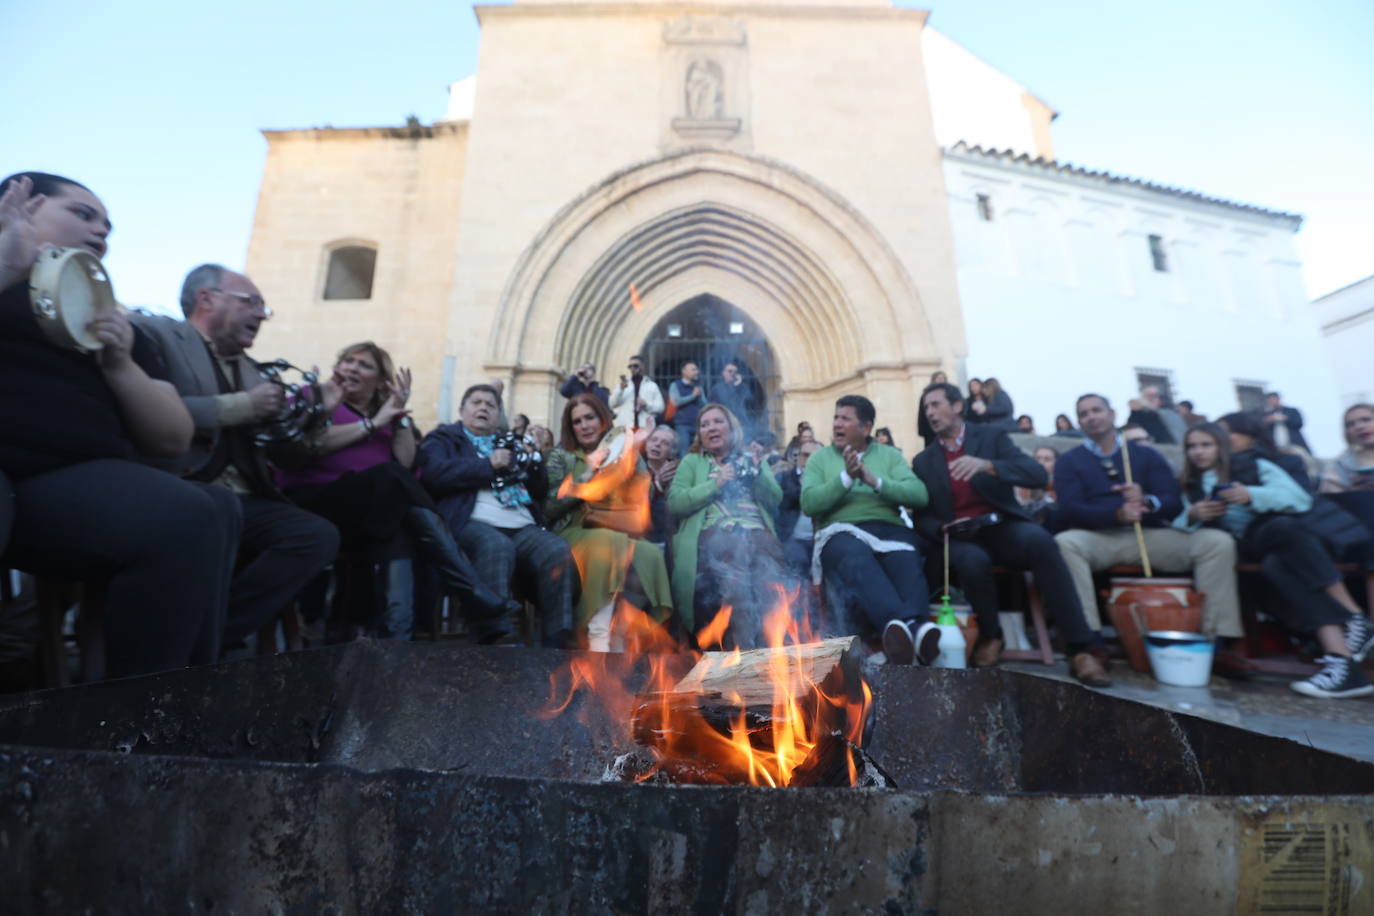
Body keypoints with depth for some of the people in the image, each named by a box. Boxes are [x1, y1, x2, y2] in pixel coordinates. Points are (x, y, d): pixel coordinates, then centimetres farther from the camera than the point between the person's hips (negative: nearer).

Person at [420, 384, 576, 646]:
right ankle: (495, 640, -39)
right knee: (497, 546, -38)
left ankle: (556, 643, -27)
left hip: (524, 528, 4)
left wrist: (534, 461, 8)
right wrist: (488, 465, -2)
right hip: (474, 523, -4)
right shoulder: (443, 438, 19)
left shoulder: (511, 444, 31)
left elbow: (541, 493, 28)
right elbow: (434, 474, -5)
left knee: (559, 551, -27)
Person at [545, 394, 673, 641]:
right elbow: (551, 507, -4)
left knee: (651, 554, -29)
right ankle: (598, 638, -36)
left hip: (622, 535, 3)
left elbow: (641, 503, 7)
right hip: (576, 533, -2)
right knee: (608, 542, -35)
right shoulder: (562, 456, 9)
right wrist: (588, 473, -11)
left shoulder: (624, 452, 14)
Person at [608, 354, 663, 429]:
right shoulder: (623, 385, 16)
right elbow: (611, 405, 5)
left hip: (645, 428, 0)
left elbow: (660, 407, 8)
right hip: (624, 428, 1)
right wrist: (620, 389, -8)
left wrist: (646, 404, -9)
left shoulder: (652, 385, 13)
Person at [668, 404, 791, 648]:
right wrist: (715, 483, -3)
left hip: (756, 533, 2)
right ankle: (743, 651, -28)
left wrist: (757, 474, -3)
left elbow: (775, 500, 14)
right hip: (713, 535, -2)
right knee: (735, 583, -34)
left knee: (771, 583, -30)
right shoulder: (692, 462, 21)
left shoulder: (752, 460, 27)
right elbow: (674, 503, 5)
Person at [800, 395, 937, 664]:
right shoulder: (819, 458, 18)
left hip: (888, 528, 2)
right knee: (858, 561, -38)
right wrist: (846, 477, -9)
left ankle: (918, 626, -53)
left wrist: (875, 481, -9)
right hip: (840, 532, -2)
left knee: (906, 561, -34)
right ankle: (911, 626, -58)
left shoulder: (889, 455, 21)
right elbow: (809, 504, 0)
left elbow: (919, 494, 3)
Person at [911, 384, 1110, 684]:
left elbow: (1038, 475, -9)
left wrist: (987, 465, -25)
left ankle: (1082, 648, -28)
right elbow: (920, 518, 8)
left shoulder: (992, 437, 8)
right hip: (960, 539, 0)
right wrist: (943, 528, -14)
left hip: (1002, 528, 0)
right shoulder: (923, 462, 13)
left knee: (1038, 539, -33)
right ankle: (990, 636, -6)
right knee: (973, 560, -35)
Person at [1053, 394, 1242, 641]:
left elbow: (1174, 503, 6)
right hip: (1097, 537, -3)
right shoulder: (1069, 461, 10)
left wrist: (1147, 501, -19)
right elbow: (1071, 510, -5)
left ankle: (1217, 635, -14)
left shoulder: (1146, 455, 19)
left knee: (1218, 542, -17)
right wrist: (1117, 514, -23)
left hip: (1149, 535, 3)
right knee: (1065, 543, -36)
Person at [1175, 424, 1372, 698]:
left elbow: (1301, 498, -2)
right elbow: (1176, 528, 7)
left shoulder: (1254, 465, 13)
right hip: (1246, 548, 1)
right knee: (1276, 564, -34)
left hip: (1284, 532, -1)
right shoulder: (1190, 487, 19)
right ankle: (1341, 656, -40)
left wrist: (1251, 495, -19)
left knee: (1284, 527, -37)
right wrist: (1192, 516, -16)